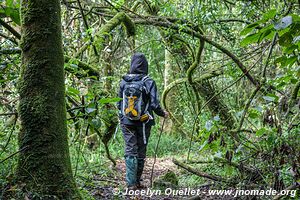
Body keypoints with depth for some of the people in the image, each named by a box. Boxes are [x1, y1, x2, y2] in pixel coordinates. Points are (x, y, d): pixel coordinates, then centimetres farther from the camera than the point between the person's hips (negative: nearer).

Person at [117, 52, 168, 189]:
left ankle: (131, 183, -5)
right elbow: (155, 105, -13)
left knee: (130, 151, 4)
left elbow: (119, 103, 5)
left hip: (126, 122, 2)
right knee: (141, 152, 11)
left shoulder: (123, 82, -2)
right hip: (143, 123, -2)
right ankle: (137, 181, 20)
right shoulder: (148, 82, -12)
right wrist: (163, 114, 7)